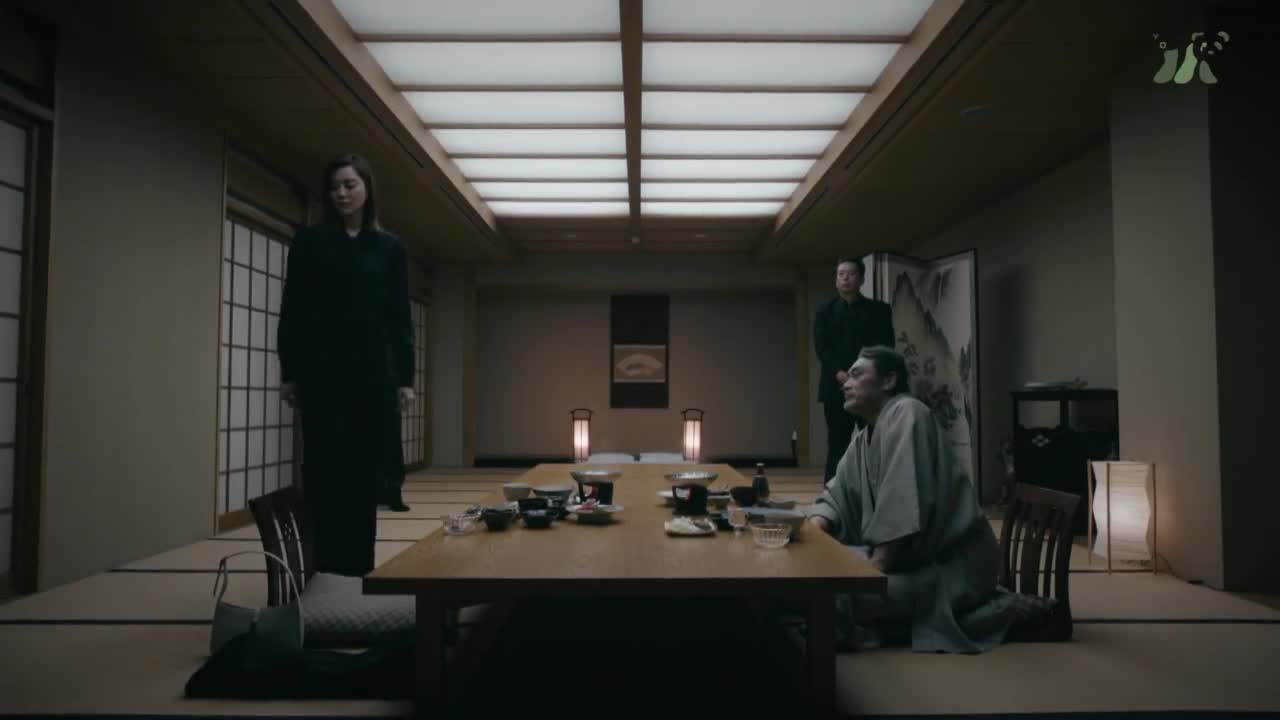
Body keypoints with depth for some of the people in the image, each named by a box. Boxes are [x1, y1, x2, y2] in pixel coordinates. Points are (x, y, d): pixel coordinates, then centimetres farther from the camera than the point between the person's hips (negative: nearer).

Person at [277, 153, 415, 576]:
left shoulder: (390, 248, 9)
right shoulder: (309, 242, 7)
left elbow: (400, 318, 6)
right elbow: (292, 312, 4)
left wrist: (405, 377, 0)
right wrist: (288, 373, -2)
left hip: (373, 371, 1)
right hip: (322, 370, -1)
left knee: (366, 471, 4)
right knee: (325, 470, -5)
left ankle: (357, 566, 13)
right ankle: (327, 567, 1)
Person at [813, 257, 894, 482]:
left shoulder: (879, 310, 11)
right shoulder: (825, 310, 12)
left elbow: (886, 346, 2)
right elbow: (821, 347, 1)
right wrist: (840, 374, -14)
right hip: (836, 388, 0)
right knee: (838, 446, -1)